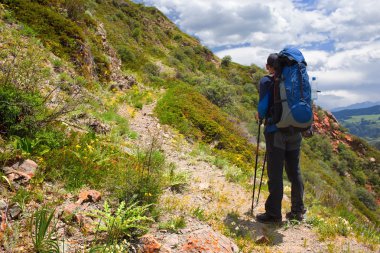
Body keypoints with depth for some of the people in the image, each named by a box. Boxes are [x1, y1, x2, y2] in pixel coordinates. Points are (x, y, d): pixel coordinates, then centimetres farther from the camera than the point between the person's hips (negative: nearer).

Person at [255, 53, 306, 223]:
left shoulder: (267, 81, -4)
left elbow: (263, 106, -11)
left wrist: (260, 118, 10)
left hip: (276, 131, -5)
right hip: (295, 131, 5)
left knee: (275, 174, 0)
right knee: (294, 172, 13)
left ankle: (274, 213, 6)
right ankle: (298, 211, 23)